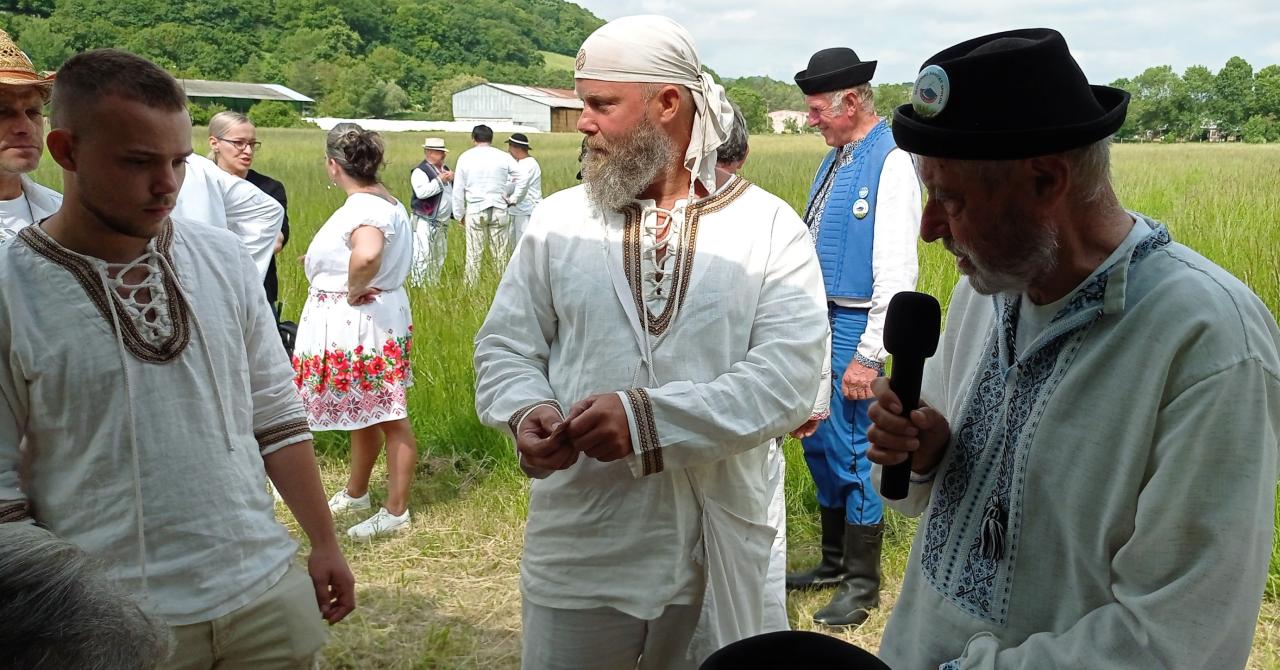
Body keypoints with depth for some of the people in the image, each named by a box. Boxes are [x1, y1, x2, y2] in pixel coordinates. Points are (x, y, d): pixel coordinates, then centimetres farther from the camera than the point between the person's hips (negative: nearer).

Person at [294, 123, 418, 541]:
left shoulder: (364, 208, -23)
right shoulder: (380, 200, 9)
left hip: (361, 321, -11)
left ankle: (396, 512, 12)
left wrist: (353, 292, -26)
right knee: (364, 412, 22)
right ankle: (355, 494, 40)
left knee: (388, 417, 1)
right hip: (365, 322, 11)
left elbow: (366, 256, -45)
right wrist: (335, 270, 20)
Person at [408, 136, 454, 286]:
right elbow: (421, 191, -29)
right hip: (425, 222, -9)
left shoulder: (445, 169, 15)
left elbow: (453, 192, 25)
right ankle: (416, 285, -11)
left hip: (442, 222, 9)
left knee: (439, 256, 16)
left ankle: (434, 283, 27)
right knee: (422, 255, -14)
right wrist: (440, 180, -24)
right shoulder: (420, 171, -11)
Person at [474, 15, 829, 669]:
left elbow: (788, 376, -14)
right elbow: (505, 347, 6)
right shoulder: (556, 220, 3)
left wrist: (649, 417, -25)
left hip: (713, 551, -1)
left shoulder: (769, 226, -5)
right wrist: (527, 410, -17)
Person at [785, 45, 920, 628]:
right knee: (819, 445, 16)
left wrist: (869, 356, -19)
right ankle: (833, 563, 33)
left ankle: (862, 584, 17)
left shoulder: (890, 164, -15)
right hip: (818, 320, 9)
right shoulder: (835, 159, 12)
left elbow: (896, 273, -19)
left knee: (851, 453, 0)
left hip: (852, 327, -9)